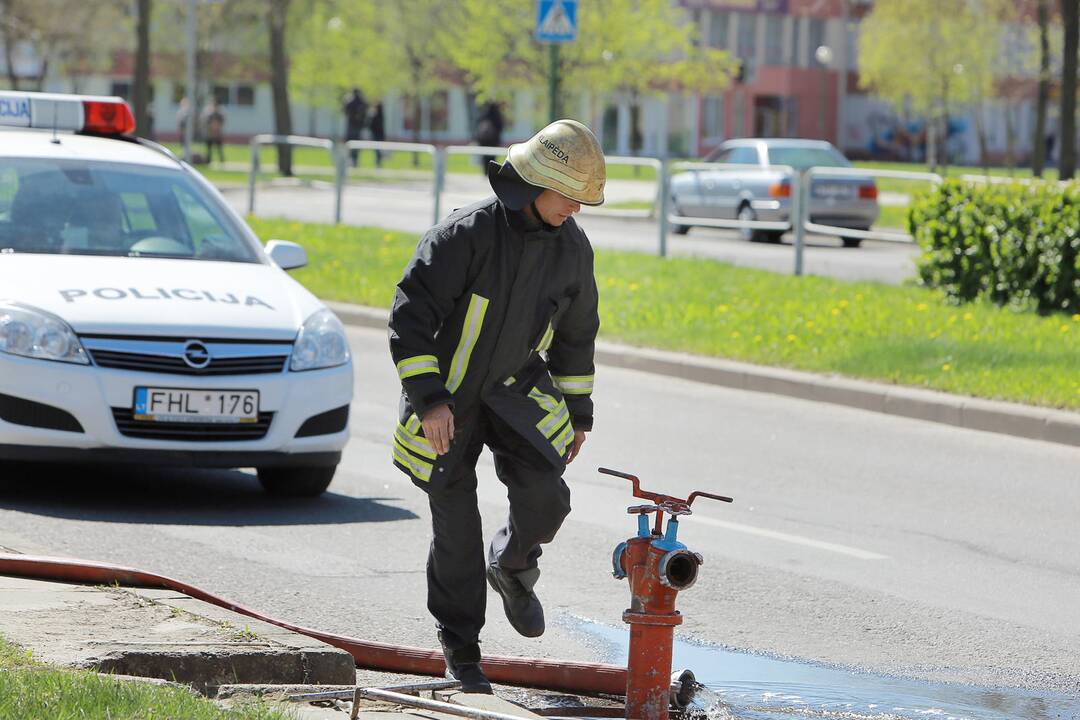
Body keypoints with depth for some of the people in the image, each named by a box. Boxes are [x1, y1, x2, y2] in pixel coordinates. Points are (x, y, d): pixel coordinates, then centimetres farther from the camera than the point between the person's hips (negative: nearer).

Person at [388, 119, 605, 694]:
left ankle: (512, 568, 17)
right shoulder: (466, 235, -23)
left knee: (544, 496, -17)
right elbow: (410, 316, -22)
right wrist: (429, 400, -28)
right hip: (445, 393, -4)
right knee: (456, 526, 0)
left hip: (515, 388, 4)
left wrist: (578, 412, 14)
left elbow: (575, 332, 11)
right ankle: (461, 654, 15)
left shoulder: (572, 247, -4)